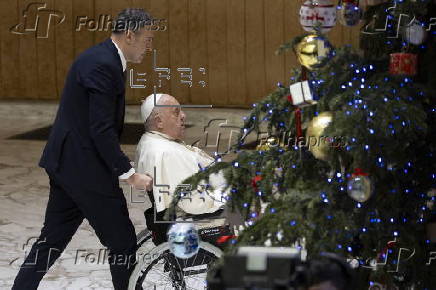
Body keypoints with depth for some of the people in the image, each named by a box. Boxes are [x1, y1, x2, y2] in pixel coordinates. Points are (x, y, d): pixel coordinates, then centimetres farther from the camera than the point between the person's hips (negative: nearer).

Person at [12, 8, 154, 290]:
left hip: (67, 162, 10)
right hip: (84, 166, -10)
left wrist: (123, 169, 15)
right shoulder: (102, 65, -19)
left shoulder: (104, 60, 12)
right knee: (122, 242, 1)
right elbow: (101, 130, -23)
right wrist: (129, 174, -21)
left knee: (54, 237, 15)